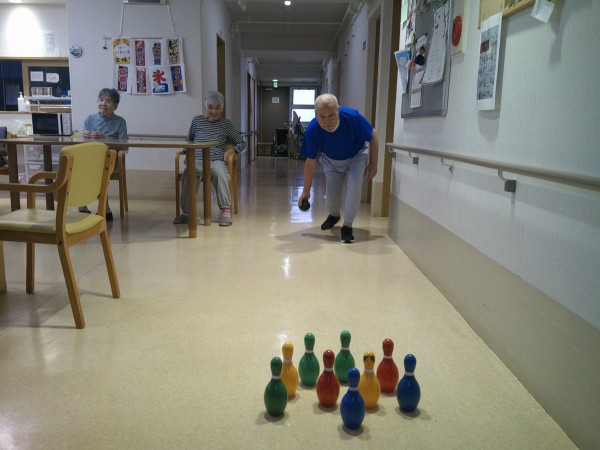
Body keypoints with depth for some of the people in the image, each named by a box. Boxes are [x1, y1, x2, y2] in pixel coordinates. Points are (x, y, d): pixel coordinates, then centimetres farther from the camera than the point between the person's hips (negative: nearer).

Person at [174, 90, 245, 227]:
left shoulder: (226, 124, 10)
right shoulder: (197, 120, 14)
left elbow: (242, 143, 13)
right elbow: (188, 140, 27)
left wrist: (231, 150, -7)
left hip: (217, 160, -1)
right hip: (197, 160, 1)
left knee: (219, 173, -37)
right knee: (188, 172, -34)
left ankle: (226, 210, -28)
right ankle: (187, 211, -26)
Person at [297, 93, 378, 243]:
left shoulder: (353, 117, -38)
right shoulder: (312, 130, -31)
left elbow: (373, 137, -18)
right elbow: (310, 162, -18)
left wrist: (373, 164, -13)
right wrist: (306, 191, -12)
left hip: (356, 156, -1)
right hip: (331, 161, 2)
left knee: (353, 187, -24)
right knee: (331, 196, 2)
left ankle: (347, 226, -6)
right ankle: (334, 215, 39)